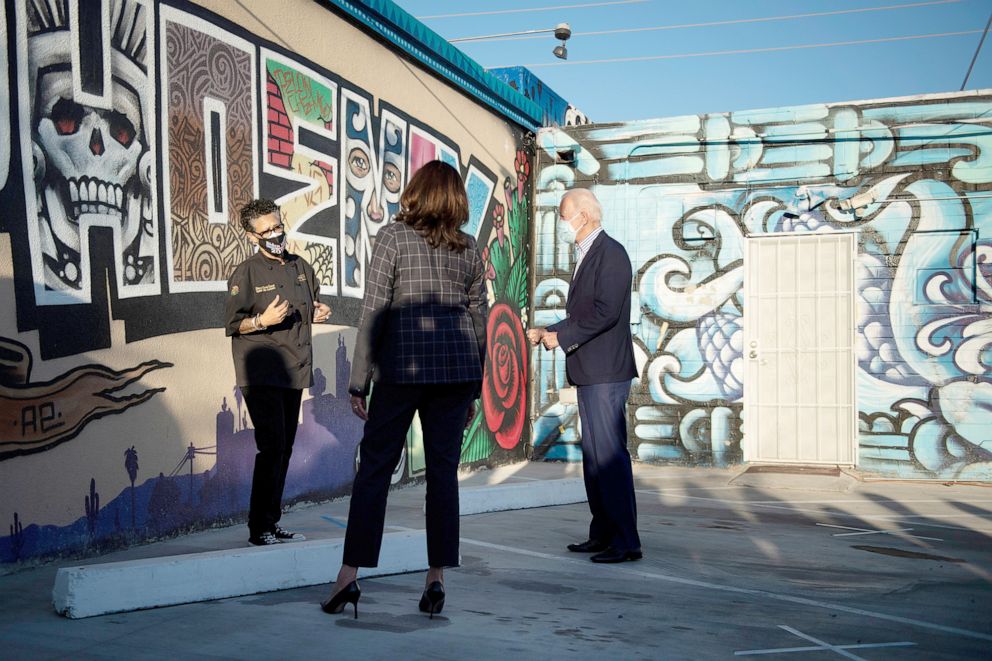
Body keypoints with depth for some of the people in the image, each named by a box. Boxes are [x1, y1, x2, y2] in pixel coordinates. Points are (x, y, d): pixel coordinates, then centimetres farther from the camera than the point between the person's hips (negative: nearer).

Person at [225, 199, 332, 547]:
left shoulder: (301, 267, 12)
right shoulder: (246, 273, -7)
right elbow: (233, 324, -7)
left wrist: (318, 313, 3)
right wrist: (263, 320, -24)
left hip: (294, 370, 7)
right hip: (260, 371, -7)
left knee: (284, 449, 11)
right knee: (272, 446, -13)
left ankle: (272, 524, 21)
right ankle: (258, 528, -3)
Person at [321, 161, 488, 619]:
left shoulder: (393, 237, -2)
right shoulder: (468, 248, 9)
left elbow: (373, 313, -7)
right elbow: (479, 320, 10)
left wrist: (358, 382, -3)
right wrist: (474, 390, 16)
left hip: (402, 368, -3)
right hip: (457, 369, 3)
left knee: (374, 468, 3)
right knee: (443, 472, 7)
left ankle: (349, 576, 3)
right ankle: (437, 579, 8)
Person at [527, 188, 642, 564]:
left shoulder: (611, 253, -11)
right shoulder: (587, 256, 19)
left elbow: (606, 312, -21)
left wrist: (561, 336, -15)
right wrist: (547, 333, 13)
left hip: (606, 373, -10)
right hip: (590, 373, 10)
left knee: (610, 455, -9)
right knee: (593, 457, 13)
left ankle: (626, 542, -4)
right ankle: (603, 535, 22)